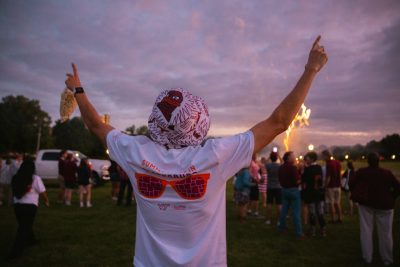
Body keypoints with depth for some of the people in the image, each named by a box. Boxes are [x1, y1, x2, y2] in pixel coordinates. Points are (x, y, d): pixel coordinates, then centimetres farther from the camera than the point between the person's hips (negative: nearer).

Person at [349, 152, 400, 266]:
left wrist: (357, 195, 8)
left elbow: (352, 184, -5)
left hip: (365, 203, 1)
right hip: (384, 204, -1)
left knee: (366, 230, 11)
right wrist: (391, 199, 2)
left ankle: (367, 257, 16)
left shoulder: (361, 172, -9)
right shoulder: (387, 173, -11)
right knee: (385, 233, 11)